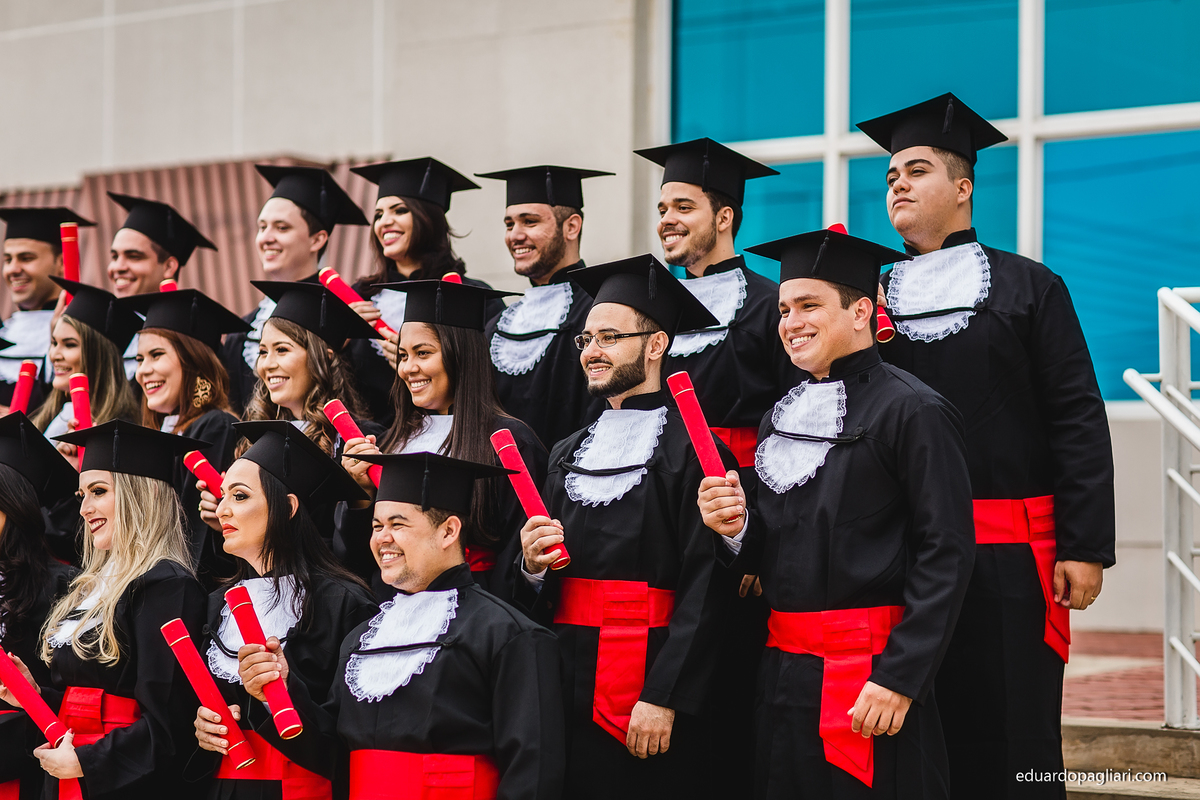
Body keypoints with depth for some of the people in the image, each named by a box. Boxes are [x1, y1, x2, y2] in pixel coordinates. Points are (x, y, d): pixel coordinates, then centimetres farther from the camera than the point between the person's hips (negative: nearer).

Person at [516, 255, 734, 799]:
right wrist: (532, 566, -2)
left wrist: (663, 699, -18)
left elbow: (704, 588, -13)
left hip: (646, 691, -6)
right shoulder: (567, 454, 16)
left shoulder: (692, 449, -6)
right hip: (566, 683, 6)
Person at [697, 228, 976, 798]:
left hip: (869, 674, -7)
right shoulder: (781, 419, 14)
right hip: (783, 671, 7)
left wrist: (898, 678, -20)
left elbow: (946, 554, -14)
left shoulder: (911, 410, -9)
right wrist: (738, 529, -3)